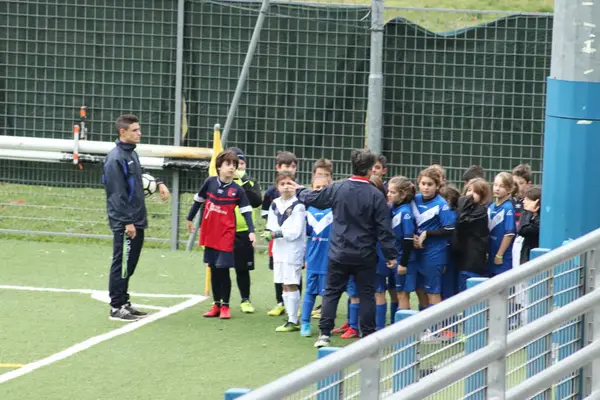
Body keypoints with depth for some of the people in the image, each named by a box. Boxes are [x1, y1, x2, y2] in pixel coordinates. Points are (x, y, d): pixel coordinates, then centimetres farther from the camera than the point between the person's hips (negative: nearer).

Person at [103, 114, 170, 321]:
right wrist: (127, 222, -20)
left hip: (137, 222, 9)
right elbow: (118, 194, -19)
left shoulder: (132, 154, 14)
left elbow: (141, 173, 34)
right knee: (121, 265, -4)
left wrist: (158, 183, 15)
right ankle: (116, 308, 1)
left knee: (129, 265, 15)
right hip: (124, 224, -9)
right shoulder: (116, 158, -15)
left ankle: (124, 303, 23)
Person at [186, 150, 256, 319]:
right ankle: (216, 305, 19)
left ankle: (225, 306, 8)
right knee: (213, 270, 10)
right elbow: (198, 200, 13)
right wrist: (190, 219, 22)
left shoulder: (237, 190, -5)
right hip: (210, 234, 3)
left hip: (226, 235, -3)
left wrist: (251, 231, -18)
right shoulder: (209, 182, 0)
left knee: (223, 270, -3)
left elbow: (246, 211, -7)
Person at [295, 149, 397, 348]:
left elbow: (312, 199, 11)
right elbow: (384, 228, -10)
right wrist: (391, 255, -2)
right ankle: (368, 337, 9)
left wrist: (300, 191, 33)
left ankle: (325, 334, 6)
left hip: (339, 254, 2)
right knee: (366, 295, 8)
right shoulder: (375, 195, -12)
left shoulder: (337, 189, -6)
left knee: (331, 293, 11)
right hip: (365, 256, -2)